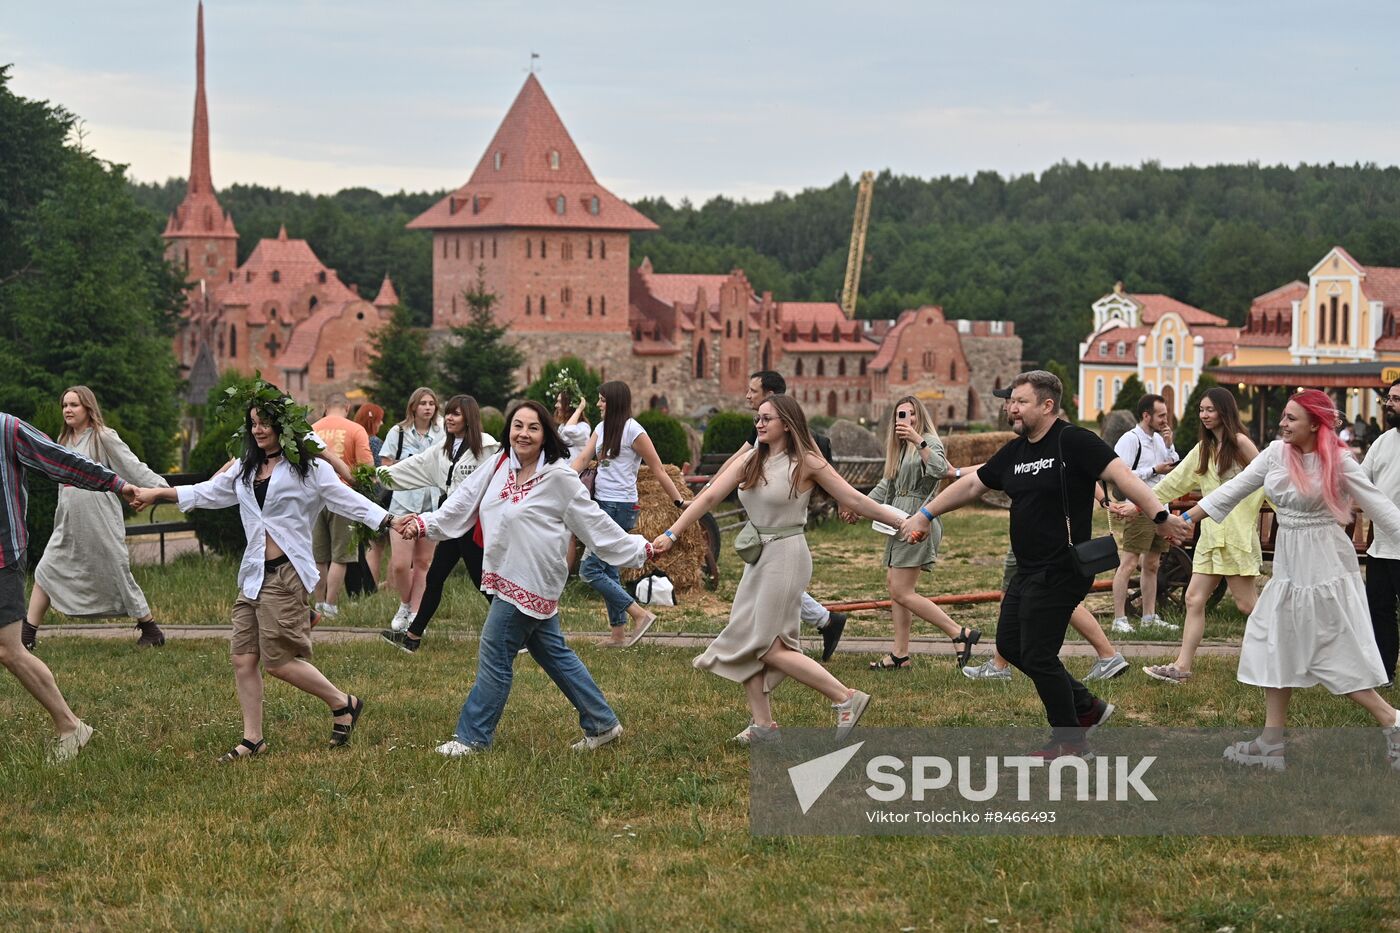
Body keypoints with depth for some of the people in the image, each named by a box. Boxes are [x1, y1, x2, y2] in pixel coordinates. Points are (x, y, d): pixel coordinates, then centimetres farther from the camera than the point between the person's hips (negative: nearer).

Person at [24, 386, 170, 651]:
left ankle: (151, 631, 10)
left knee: (118, 574, -3)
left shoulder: (103, 437, -5)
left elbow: (135, 467, -10)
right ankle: (27, 636, 4)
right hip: (69, 525, 7)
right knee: (46, 572, 2)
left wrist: (164, 488, -17)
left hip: (101, 523, -7)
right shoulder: (64, 441, 15)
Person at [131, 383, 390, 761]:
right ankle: (252, 739, 11)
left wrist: (389, 521, -19)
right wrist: (158, 494, 24)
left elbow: (347, 499, -6)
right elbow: (208, 492, 26)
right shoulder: (246, 469, 17)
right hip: (254, 574, 7)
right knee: (243, 657, 2)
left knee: (278, 659, -10)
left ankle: (343, 704, 9)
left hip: (287, 573, -7)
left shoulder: (308, 467, -1)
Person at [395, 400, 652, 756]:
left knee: (495, 657, -4)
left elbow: (595, 523, -4)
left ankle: (472, 736, 7)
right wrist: (424, 524, 1)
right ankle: (601, 723, 26)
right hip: (507, 578, 8)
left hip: (531, 582, -8)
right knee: (554, 654, 15)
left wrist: (640, 550, -2)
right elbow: (463, 504, 10)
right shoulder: (499, 467, 6)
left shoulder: (559, 478, -11)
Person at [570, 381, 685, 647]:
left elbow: (658, 470, -8)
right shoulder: (602, 429, 13)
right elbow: (583, 458, 5)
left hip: (619, 507, -9)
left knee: (590, 569, -12)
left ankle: (641, 615, -8)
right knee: (607, 570, 11)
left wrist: (679, 501, -7)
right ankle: (618, 633, 16)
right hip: (602, 504, 9)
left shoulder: (633, 431, -11)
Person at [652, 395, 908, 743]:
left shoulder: (806, 463, -8)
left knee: (769, 646, -11)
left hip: (787, 554, -7)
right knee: (745, 639, 4)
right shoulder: (751, 462, 8)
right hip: (758, 557, 7)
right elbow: (709, 497, 2)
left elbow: (855, 500, -5)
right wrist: (671, 534, -6)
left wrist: (905, 522, -8)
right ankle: (762, 723, 11)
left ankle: (847, 698, -4)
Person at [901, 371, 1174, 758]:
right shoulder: (1014, 452, 11)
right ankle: (1086, 707, 26)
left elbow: (1122, 475, -22)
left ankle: (1069, 741, 13)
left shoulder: (1074, 442, -14)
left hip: (1061, 572, -9)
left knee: (1037, 655, -5)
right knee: (1009, 644, 15)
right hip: (1028, 572, 9)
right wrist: (925, 515, 26)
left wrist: (1159, 515, -35)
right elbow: (972, 484, 22)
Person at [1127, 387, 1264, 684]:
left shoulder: (1239, 443, -7)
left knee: (1247, 603, -4)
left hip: (1236, 533, -8)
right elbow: (1174, 482, 18)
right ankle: (1182, 667, 2)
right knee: (1194, 599, 2)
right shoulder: (1203, 449, 15)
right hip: (1211, 534, 8)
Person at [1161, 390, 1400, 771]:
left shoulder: (1338, 462, -12)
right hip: (1289, 566, 7)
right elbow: (1235, 489, 7)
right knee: (1278, 649, 9)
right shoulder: (1276, 454, 3)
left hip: (1325, 567, -7)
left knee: (1338, 660, -7)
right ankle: (1271, 743, 16)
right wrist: (1187, 517, 4)